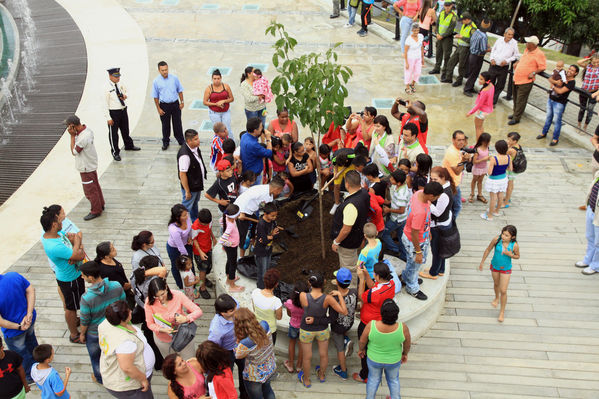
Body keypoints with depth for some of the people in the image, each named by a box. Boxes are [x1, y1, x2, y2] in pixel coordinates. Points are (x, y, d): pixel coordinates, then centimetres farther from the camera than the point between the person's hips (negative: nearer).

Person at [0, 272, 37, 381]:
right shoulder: (14, 275, -21)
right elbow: (31, 290, -11)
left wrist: (19, 326, -13)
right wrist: (29, 314, -12)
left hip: (13, 332, -5)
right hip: (30, 319, 5)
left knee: (20, 353, 24)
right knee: (30, 337, 36)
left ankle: (30, 375, 48)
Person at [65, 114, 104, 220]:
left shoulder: (83, 138, -35)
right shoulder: (87, 129, -5)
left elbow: (74, 151, -19)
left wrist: (72, 136, -21)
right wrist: (75, 134, -3)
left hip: (86, 168, -10)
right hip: (92, 165, 10)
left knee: (89, 190, 6)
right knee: (95, 186, 24)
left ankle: (96, 211, 20)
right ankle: (101, 205, 40)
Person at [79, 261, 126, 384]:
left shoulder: (86, 298, -35)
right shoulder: (117, 286, -25)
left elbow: (85, 321, -19)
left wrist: (82, 334, 2)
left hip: (94, 334, -3)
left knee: (96, 357, 27)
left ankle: (100, 378, 51)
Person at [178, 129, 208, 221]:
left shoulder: (195, 147, -8)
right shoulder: (184, 155, -35)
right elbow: (182, 174, -29)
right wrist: (187, 191, -22)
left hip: (198, 183, 9)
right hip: (190, 187, -9)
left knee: (195, 203, 30)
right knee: (187, 207, 12)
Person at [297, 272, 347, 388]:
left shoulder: (303, 296, -28)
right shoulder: (328, 298, -29)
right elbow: (344, 312, -24)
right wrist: (339, 294, -16)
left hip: (306, 330, 0)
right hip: (322, 330, 0)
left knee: (307, 357, 21)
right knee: (324, 354, 27)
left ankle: (306, 380, 43)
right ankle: (322, 375, 51)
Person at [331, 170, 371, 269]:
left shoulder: (351, 205, -40)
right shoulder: (364, 193, -12)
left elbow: (346, 229, -32)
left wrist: (336, 242, -15)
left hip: (348, 242, -9)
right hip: (358, 234, 9)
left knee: (348, 267, 15)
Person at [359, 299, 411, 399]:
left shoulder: (371, 326, -34)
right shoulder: (403, 328, -33)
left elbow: (362, 341, -15)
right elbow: (407, 344, -13)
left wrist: (361, 349, 6)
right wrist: (405, 353, 8)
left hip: (374, 359, 0)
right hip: (393, 361, 0)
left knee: (374, 378, 29)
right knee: (393, 379, 30)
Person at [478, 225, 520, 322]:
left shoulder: (514, 245, -25)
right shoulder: (496, 240, -24)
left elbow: (517, 256, -6)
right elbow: (488, 250, -8)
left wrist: (510, 254, -29)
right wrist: (482, 262, 0)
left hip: (506, 269, -2)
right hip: (495, 266, 2)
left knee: (503, 291, -1)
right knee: (496, 284, 27)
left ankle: (502, 311, 21)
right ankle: (497, 298, 58)